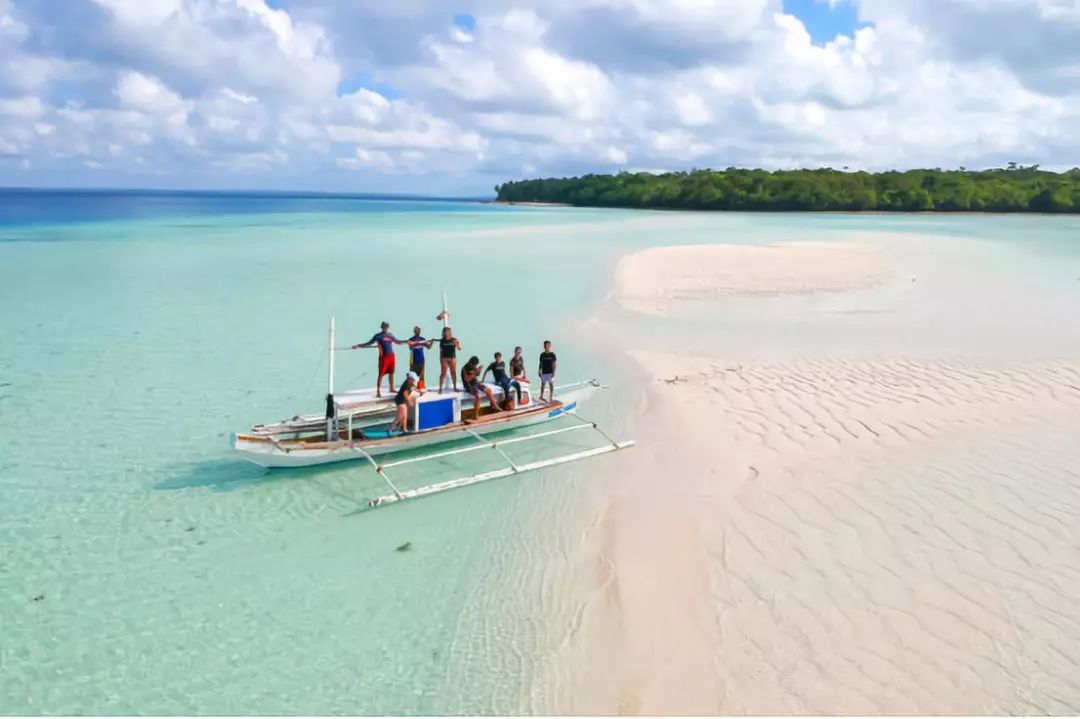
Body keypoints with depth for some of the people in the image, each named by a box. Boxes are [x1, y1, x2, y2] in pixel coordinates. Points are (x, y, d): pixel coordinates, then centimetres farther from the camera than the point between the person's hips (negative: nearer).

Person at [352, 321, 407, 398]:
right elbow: (369, 343, 0)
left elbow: (397, 342, 26)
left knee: (391, 373, 13)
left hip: (392, 356, 5)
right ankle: (378, 392, -5)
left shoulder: (390, 335, 12)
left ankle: (392, 388, 27)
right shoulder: (378, 336, -2)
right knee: (381, 374, -6)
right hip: (384, 357, -5)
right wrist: (358, 346, -7)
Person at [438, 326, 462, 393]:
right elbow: (440, 351, 7)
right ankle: (440, 388, -2)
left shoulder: (454, 340, 0)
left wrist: (456, 344, -23)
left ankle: (455, 387, 22)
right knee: (443, 373, -4)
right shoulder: (442, 341, 1)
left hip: (453, 358, 1)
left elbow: (459, 348, -5)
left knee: (454, 373, 9)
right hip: (444, 359, -1)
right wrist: (440, 359, 5)